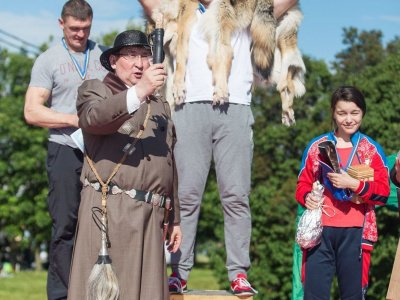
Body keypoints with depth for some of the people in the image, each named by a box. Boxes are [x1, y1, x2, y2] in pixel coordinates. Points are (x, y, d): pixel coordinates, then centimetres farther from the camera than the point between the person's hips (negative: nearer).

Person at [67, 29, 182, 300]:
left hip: (151, 216, 5)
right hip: (110, 210, -5)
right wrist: (138, 92, -28)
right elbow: (93, 118, -16)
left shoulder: (161, 107, 27)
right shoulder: (95, 90, 10)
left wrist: (175, 219, 25)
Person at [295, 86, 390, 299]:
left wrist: (354, 184, -13)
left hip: (355, 233, 0)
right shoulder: (317, 146, 11)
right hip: (320, 230, 1)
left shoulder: (372, 150, 8)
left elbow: (384, 192, 1)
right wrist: (306, 196, -9)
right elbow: (303, 184, 13)